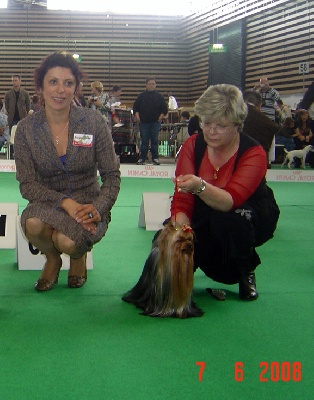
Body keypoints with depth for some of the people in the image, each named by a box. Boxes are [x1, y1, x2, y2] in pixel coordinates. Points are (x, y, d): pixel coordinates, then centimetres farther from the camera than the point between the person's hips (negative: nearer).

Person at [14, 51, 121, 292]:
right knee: (33, 224, -33)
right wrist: (65, 202, -24)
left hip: (87, 204, -1)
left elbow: (112, 176, -3)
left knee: (67, 241, -32)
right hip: (47, 203, 1)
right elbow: (27, 184, -8)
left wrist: (98, 208, -21)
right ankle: (52, 260, 4)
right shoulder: (26, 128, -4)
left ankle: (79, 257, 9)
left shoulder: (94, 122, -7)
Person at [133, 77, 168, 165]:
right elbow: (135, 107, 9)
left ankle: (155, 158, 5)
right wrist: (137, 117, -3)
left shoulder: (159, 97, 7)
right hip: (144, 122, 0)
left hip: (155, 122, 0)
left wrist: (160, 118, -4)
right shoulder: (141, 96, 8)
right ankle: (142, 158, 4)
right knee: (144, 141, 1)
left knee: (154, 140, 0)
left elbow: (164, 109, 7)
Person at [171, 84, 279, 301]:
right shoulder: (193, 145, -14)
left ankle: (247, 271, -5)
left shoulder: (253, 153, -25)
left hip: (253, 216, -4)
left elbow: (230, 202, -41)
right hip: (206, 218, 4)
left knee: (226, 219, -38)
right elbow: (182, 200, -18)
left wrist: (200, 186, -59)